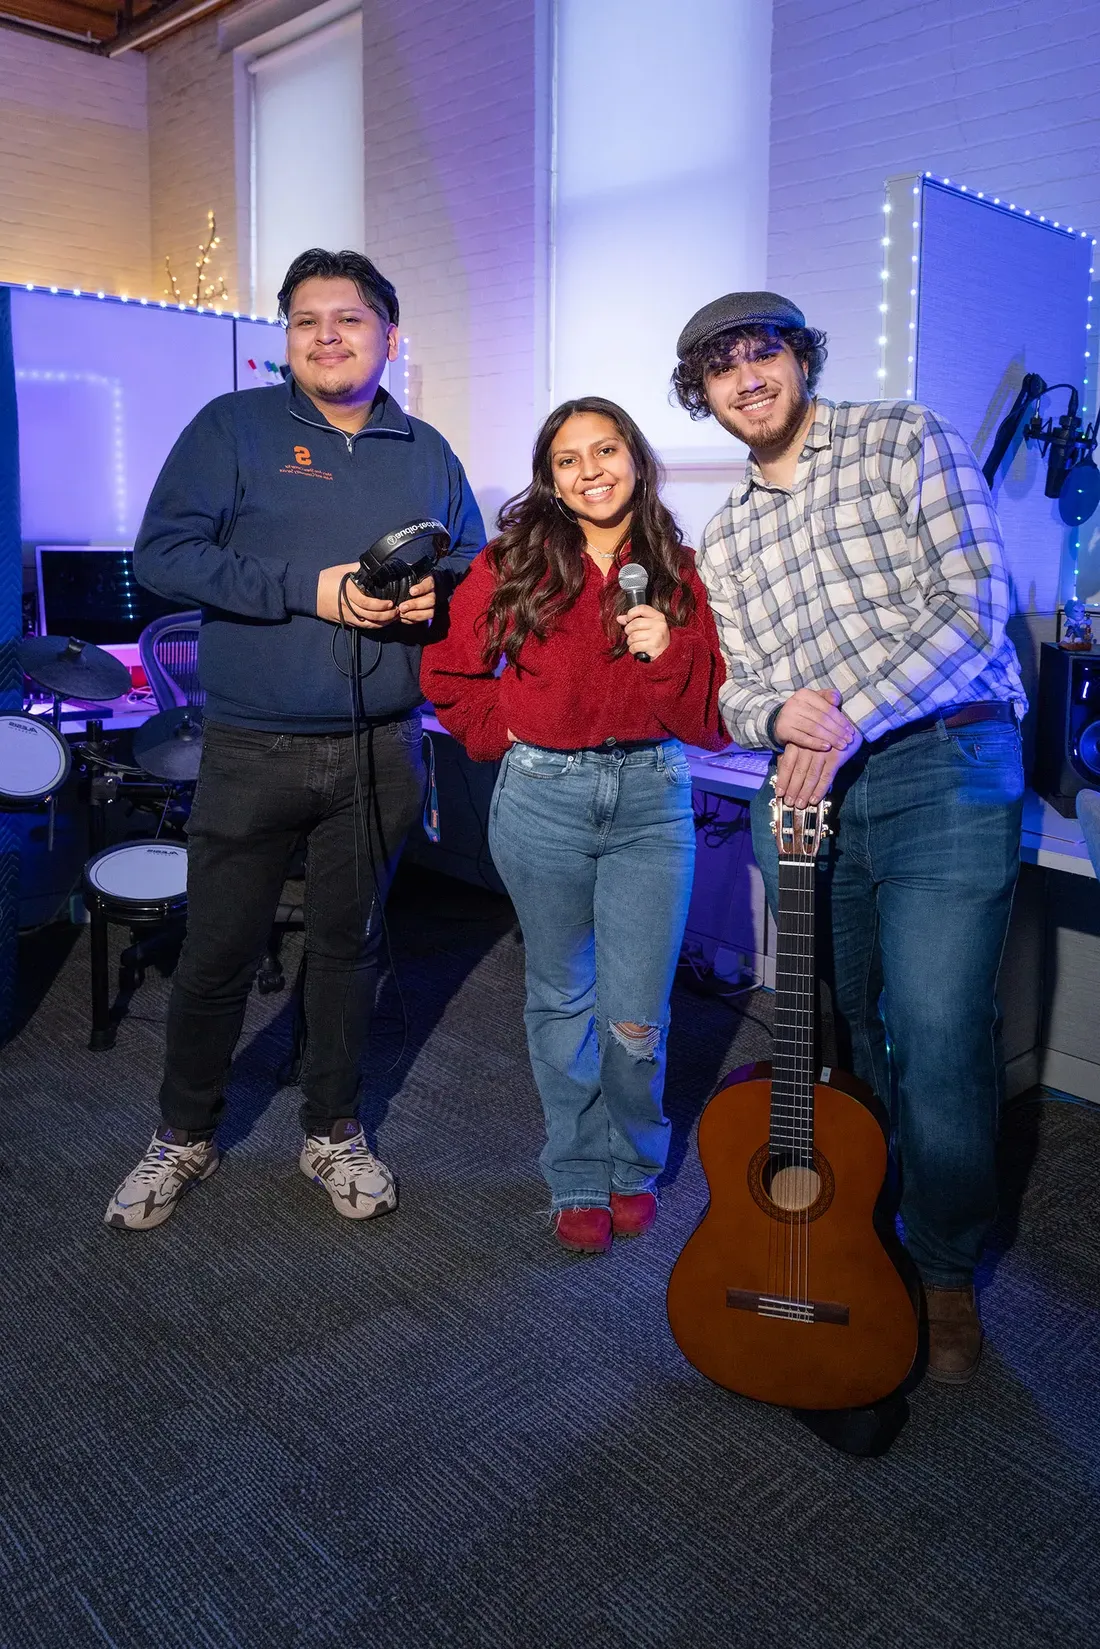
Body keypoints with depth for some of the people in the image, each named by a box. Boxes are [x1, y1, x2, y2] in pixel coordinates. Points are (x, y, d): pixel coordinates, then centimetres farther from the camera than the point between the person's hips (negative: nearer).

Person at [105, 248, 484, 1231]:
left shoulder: (427, 454, 12)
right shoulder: (234, 428, 0)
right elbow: (163, 553, -10)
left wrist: (437, 593, -8)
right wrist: (309, 589, -19)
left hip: (381, 751, 3)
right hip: (252, 748, -2)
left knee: (349, 943, 14)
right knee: (218, 952, 6)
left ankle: (334, 1133, 32)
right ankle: (185, 1137, 29)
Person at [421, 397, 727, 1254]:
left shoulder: (682, 573, 2)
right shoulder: (514, 563, 0)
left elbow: (714, 722, 0)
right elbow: (449, 676, 10)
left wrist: (668, 653, -15)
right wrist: (510, 733, -1)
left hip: (652, 798, 0)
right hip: (543, 798, 0)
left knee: (636, 1017, 0)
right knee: (562, 1000, 12)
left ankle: (635, 1166, 29)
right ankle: (578, 1179, 30)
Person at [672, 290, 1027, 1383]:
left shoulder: (904, 440, 4)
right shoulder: (725, 540, 19)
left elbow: (976, 598, -8)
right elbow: (733, 686, 14)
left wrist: (851, 719, -18)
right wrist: (779, 715, -12)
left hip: (943, 768, -5)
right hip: (804, 790, 5)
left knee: (936, 1051, -7)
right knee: (832, 1036, 11)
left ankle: (945, 1270, 17)